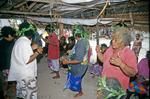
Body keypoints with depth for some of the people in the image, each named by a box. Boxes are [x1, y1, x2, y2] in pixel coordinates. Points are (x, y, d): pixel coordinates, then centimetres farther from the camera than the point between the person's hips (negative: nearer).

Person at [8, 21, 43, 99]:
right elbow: (27, 60, -27)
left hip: (21, 73, 9)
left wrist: (32, 49, 13)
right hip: (26, 75, -9)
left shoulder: (20, 40, 7)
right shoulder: (25, 42, -23)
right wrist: (37, 52, -20)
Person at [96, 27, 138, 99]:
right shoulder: (110, 48, -1)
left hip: (118, 87, -6)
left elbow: (133, 73, -24)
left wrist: (121, 64, -38)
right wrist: (98, 52, -3)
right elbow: (104, 60, 15)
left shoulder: (129, 53, -19)